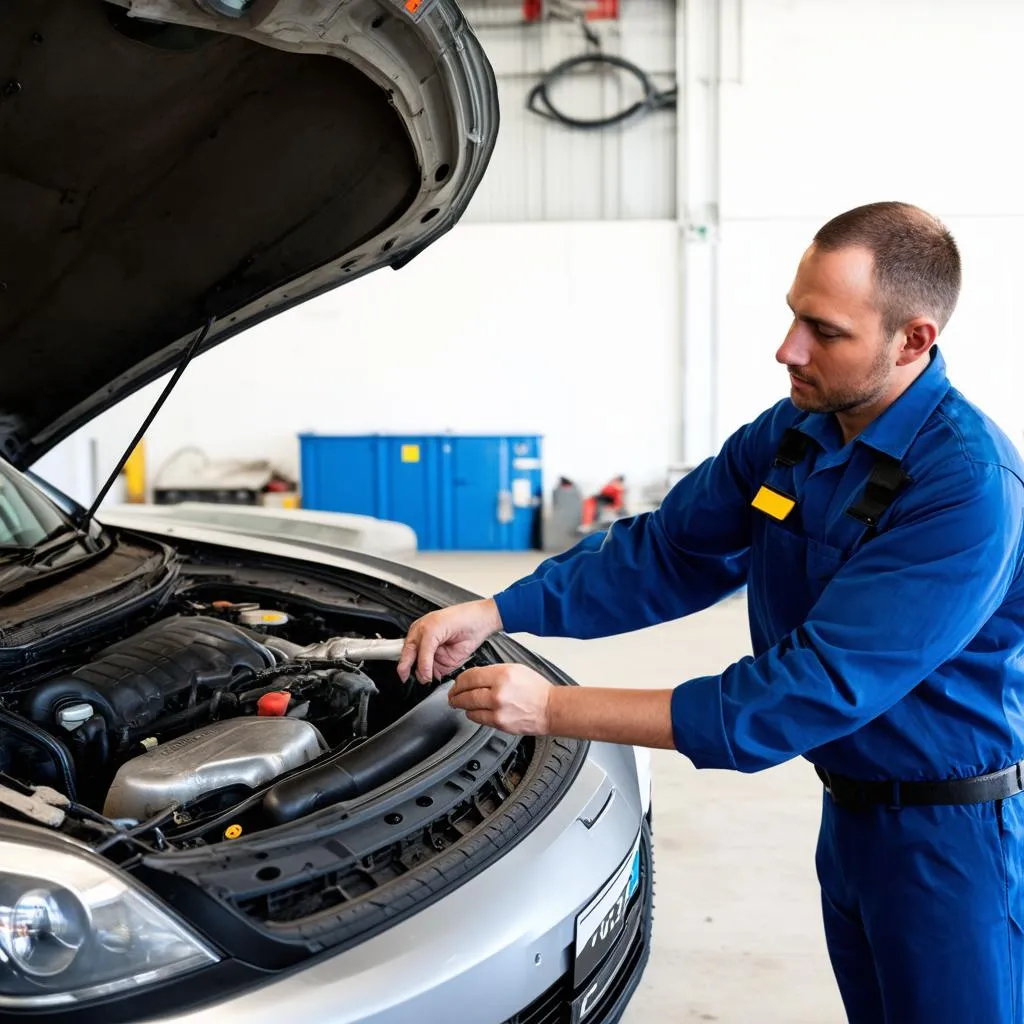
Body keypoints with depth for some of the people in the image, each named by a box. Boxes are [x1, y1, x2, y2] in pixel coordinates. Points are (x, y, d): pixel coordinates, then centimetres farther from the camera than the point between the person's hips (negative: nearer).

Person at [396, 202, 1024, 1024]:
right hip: (849, 811, 7)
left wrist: (555, 710, -31)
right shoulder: (791, 433, -3)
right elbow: (663, 553, 2)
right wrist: (496, 612, -13)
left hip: (950, 833, -7)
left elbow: (814, 690, -32)